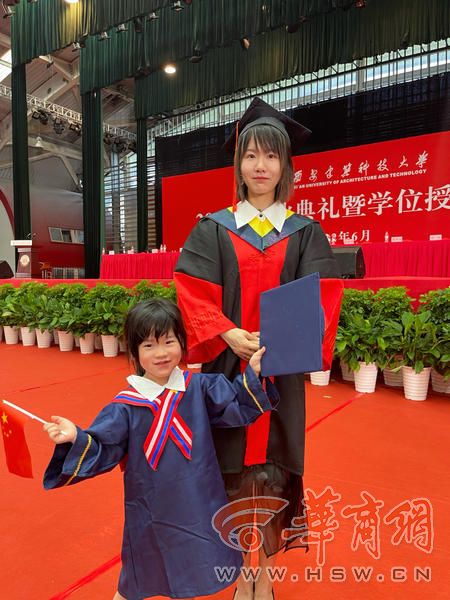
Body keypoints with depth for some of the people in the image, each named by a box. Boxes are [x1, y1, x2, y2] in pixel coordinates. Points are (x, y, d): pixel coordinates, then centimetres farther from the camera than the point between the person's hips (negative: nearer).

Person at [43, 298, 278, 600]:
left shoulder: (199, 387, -7)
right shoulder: (125, 406, -12)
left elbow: (237, 407, -4)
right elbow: (101, 450, -9)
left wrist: (253, 374, -17)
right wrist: (76, 438, -27)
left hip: (200, 507, 2)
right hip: (151, 513, -1)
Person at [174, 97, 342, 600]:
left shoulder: (305, 233, 5)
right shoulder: (213, 230, 3)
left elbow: (320, 300, -4)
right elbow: (194, 295, -4)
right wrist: (229, 335, -20)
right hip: (226, 366, 0)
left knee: (274, 468, 8)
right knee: (233, 467, 7)